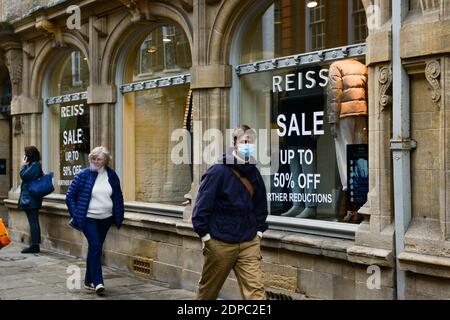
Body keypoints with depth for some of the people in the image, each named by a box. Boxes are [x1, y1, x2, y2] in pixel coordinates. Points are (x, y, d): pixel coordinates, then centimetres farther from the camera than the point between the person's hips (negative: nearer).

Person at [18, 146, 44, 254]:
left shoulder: (34, 165, -14)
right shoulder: (34, 165, 16)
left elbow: (23, 176, -16)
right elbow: (26, 177, 20)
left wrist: (23, 165, -6)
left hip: (30, 199, -10)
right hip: (32, 198, 10)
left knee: (33, 222, -8)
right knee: (34, 222, 12)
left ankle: (35, 246, -7)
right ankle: (35, 245, 16)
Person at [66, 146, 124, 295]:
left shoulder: (112, 175, 3)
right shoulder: (83, 175, -7)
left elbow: (118, 197, 13)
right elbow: (70, 196, -2)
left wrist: (119, 217, 9)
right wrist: (76, 214, -7)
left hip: (106, 219, 4)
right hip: (89, 219, -4)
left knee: (95, 249, 12)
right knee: (96, 246, -15)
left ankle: (89, 281, 23)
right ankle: (97, 282, -12)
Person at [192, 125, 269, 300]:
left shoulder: (254, 174, 5)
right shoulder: (218, 172, -12)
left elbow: (260, 205, 18)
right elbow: (201, 206, -12)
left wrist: (259, 230, 11)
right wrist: (206, 236, -12)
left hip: (249, 243, 4)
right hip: (220, 244, -4)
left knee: (255, 290, -6)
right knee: (208, 291, 15)